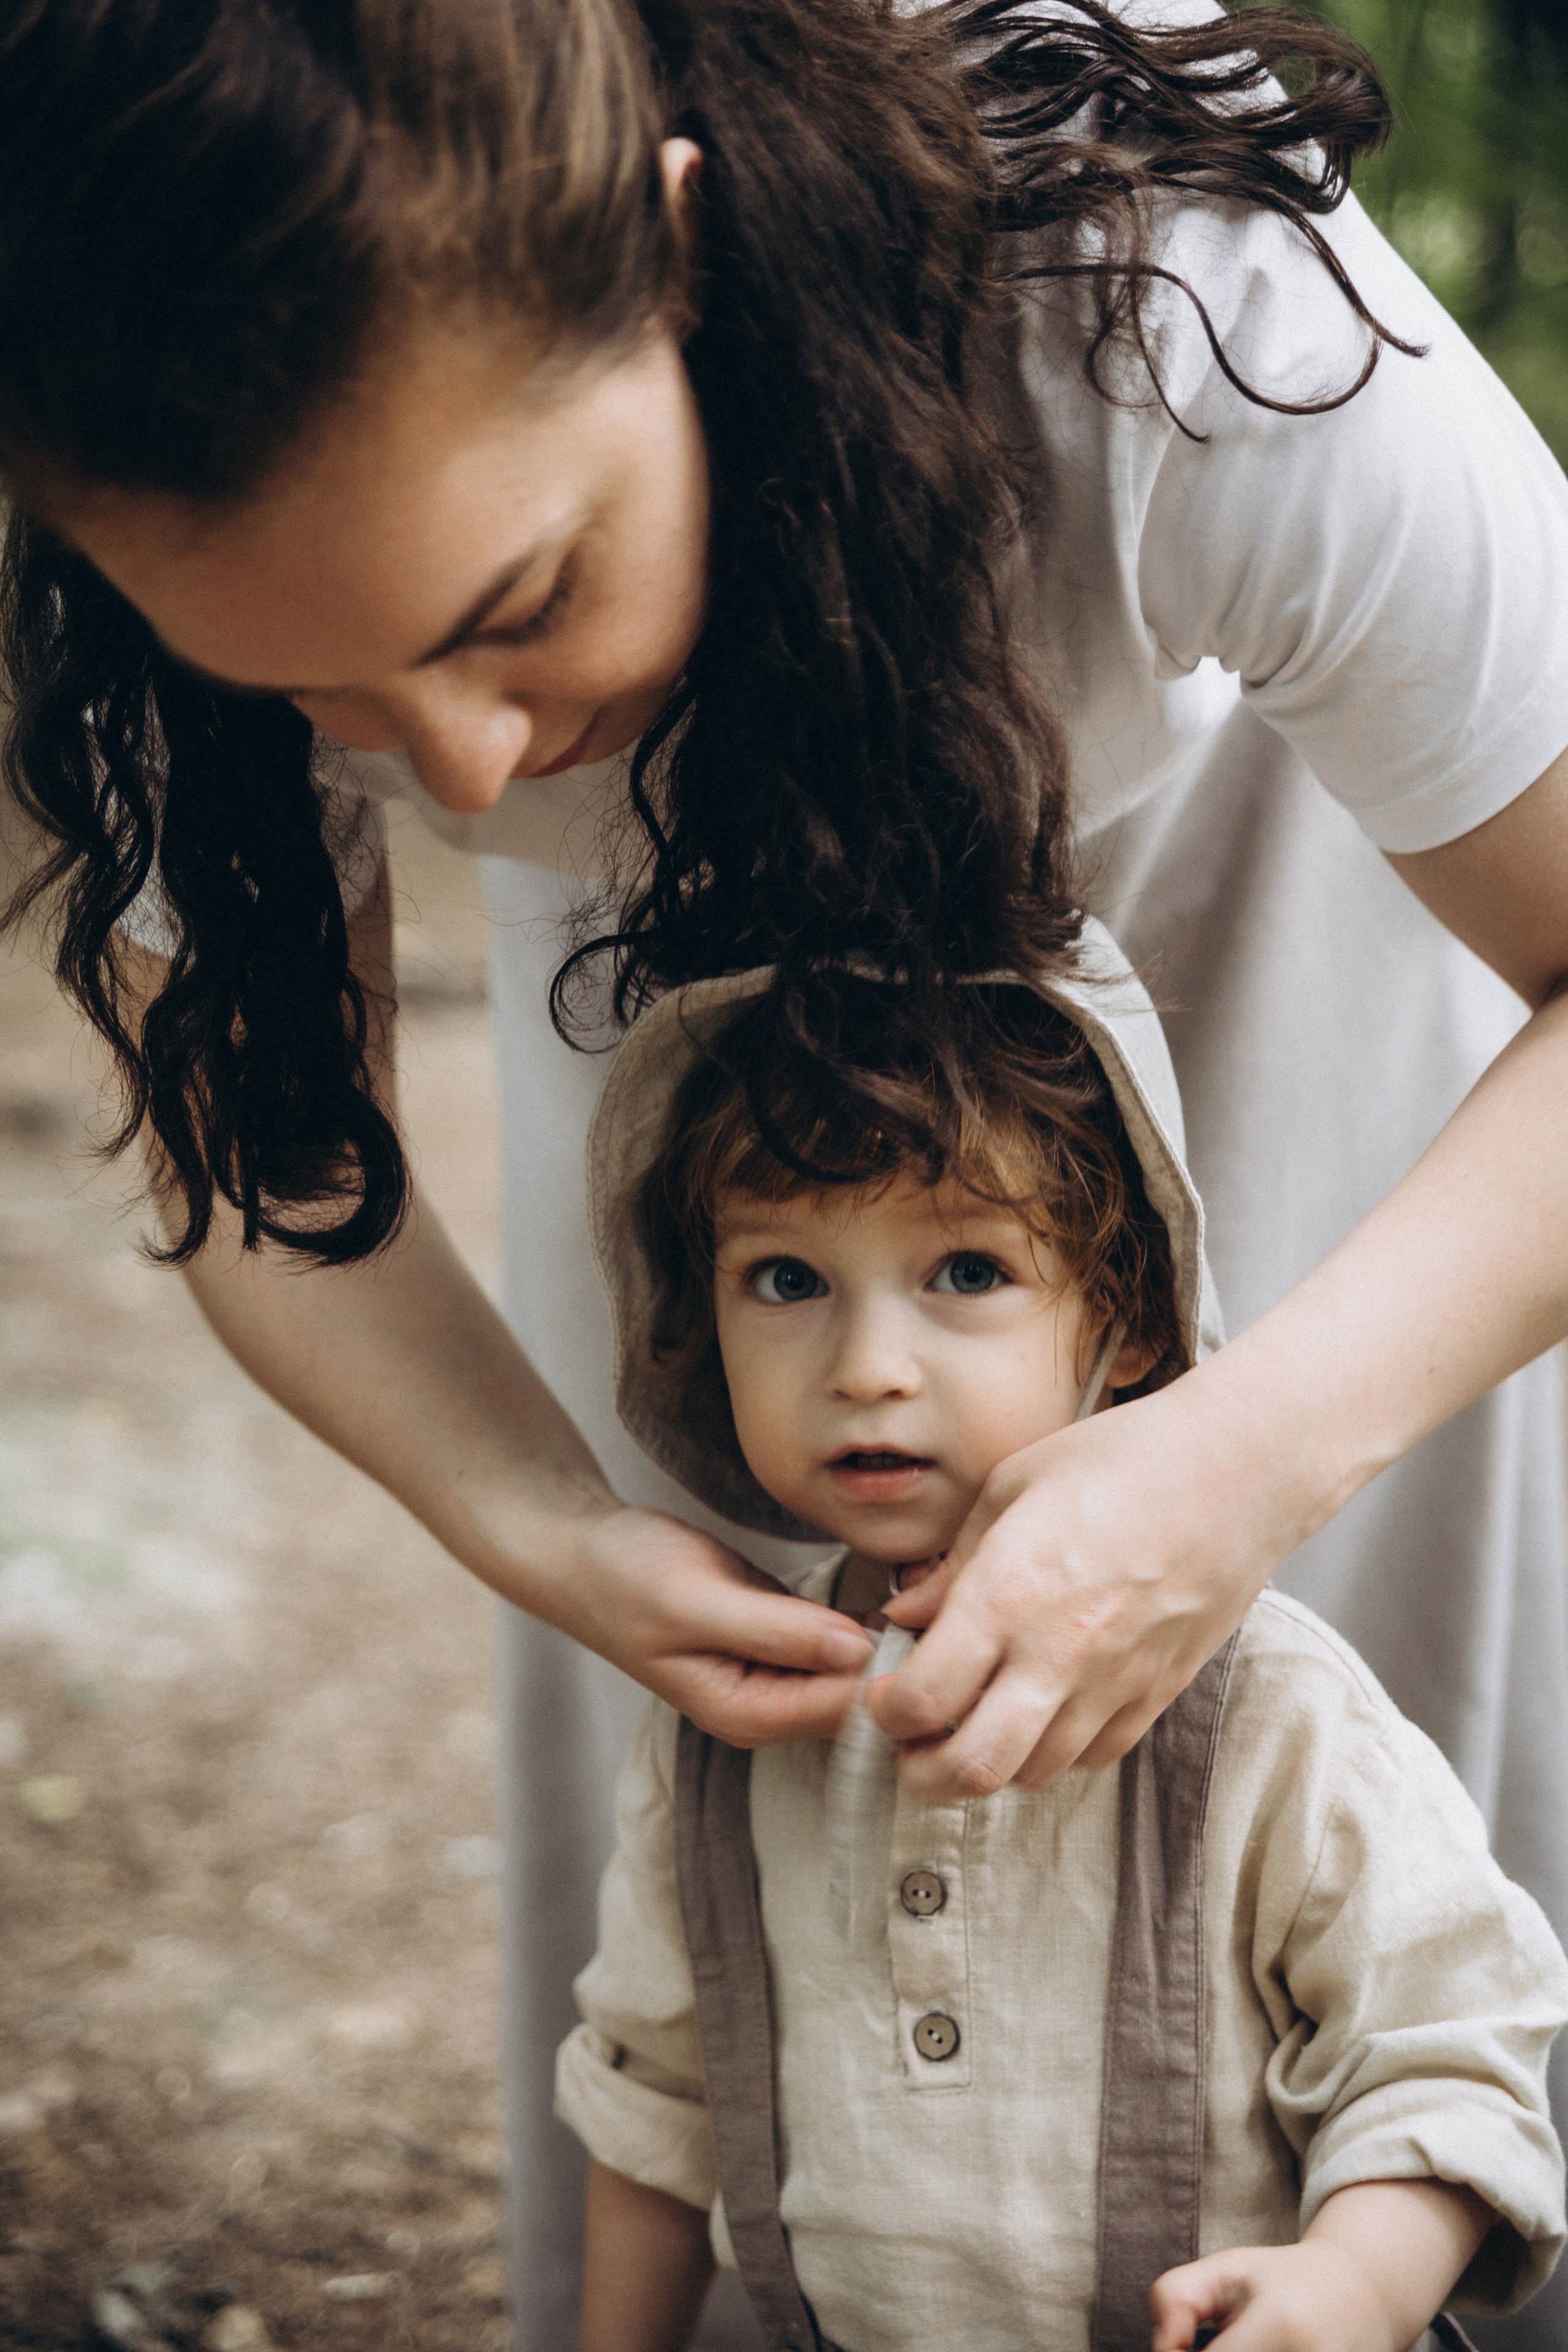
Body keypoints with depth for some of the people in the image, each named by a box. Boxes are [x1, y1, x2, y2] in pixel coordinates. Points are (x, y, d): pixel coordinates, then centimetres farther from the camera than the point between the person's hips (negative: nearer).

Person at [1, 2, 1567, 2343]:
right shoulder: (250, 519, -32)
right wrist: (549, 1529, -33)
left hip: (1253, 883, -2)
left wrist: (1265, 1443, -46)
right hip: (703, 989, 2)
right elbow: (255, 1142, -15)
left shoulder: (1190, 338, -42)